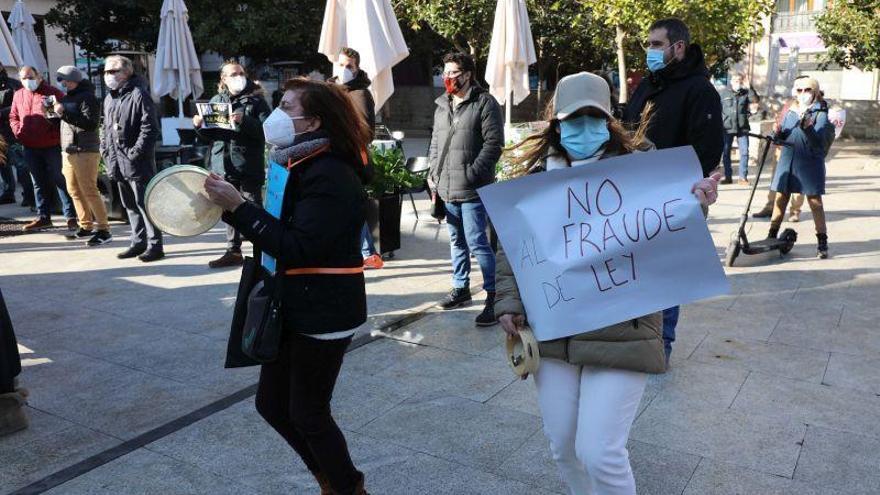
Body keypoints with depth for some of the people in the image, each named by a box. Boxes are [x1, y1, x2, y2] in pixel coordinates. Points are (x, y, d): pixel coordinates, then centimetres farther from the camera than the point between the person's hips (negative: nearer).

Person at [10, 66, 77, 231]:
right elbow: (13, 117, 20)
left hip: (52, 146, -5)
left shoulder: (53, 93, -2)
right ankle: (43, 217, 19)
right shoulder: (18, 95, 13)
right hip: (30, 148, 5)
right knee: (39, 183, 11)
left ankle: (71, 216, 0)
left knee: (60, 180, -3)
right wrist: (18, 131, 2)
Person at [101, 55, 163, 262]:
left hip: (137, 162, -9)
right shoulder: (109, 98, 17)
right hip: (117, 162, 9)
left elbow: (150, 128, -16)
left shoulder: (139, 94, -10)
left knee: (144, 203, -5)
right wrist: (105, 150, 13)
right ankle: (138, 242, 22)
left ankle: (155, 245, 1)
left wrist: (135, 152, -19)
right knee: (129, 204, 13)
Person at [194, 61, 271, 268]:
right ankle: (233, 251, 24)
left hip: (248, 166, -5)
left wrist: (244, 121, -26)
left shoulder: (256, 100, -1)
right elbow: (209, 134, 18)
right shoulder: (216, 100, 13)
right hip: (223, 165, 6)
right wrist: (199, 126, -2)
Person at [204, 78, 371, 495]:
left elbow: (297, 248, -26)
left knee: (307, 413, 5)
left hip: (323, 313, -10)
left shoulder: (329, 175, -20)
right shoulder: (302, 165, 11)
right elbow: (283, 231, 9)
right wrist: (232, 205, 0)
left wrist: (238, 206, -24)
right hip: (295, 308, 10)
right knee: (271, 403, 17)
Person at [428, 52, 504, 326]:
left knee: (477, 242, -9)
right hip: (447, 189, 7)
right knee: (457, 241, 17)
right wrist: (433, 173, 10)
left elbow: (493, 143, -13)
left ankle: (493, 296, 0)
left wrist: (472, 173, -18)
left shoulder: (484, 103, -7)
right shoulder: (442, 105, 16)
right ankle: (461, 288, 31)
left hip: (472, 190, -7)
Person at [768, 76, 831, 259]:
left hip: (810, 163, -4)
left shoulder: (821, 113, -2)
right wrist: (778, 132, -9)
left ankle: (822, 242, 6)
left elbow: (817, 140, -15)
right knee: (780, 199, 7)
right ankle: (772, 236, 15)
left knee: (815, 201, -1)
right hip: (787, 160, 4)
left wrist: (807, 127, -33)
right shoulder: (790, 111, 12)